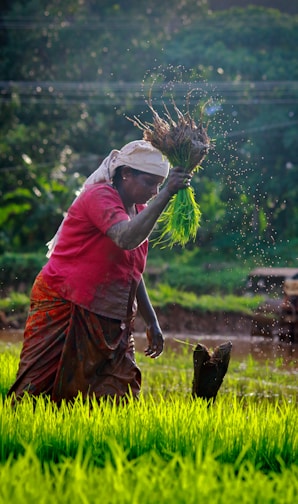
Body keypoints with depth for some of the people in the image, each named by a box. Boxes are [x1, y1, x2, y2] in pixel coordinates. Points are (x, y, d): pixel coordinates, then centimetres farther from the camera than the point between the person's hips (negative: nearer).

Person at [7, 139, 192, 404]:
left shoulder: (140, 212, 13)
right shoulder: (100, 196, -12)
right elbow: (126, 238, -32)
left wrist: (151, 321, 21)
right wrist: (166, 194, -31)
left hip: (109, 323, 8)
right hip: (63, 312, -8)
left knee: (121, 401, -2)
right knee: (37, 393, -8)